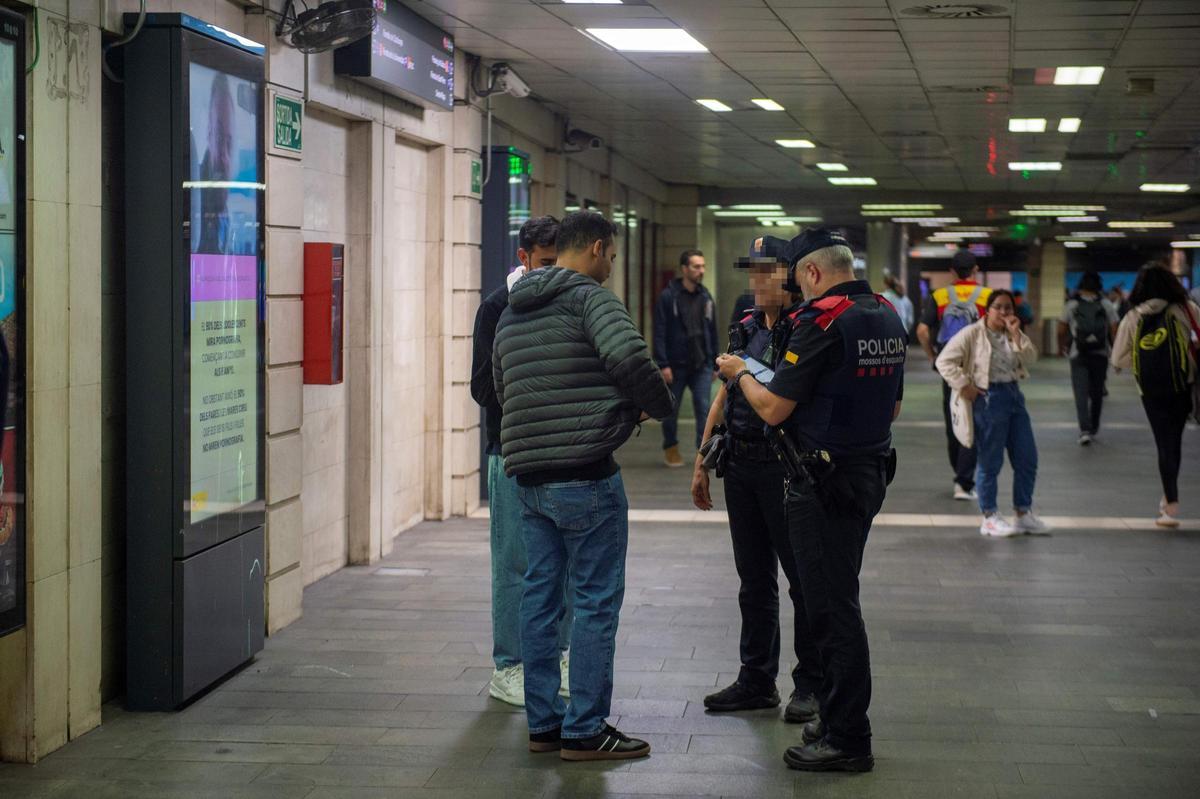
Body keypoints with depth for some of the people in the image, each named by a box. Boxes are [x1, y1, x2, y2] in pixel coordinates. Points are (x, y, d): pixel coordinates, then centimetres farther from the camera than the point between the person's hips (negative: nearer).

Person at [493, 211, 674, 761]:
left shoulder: (512, 311, 16)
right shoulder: (590, 298, -9)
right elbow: (628, 355, -28)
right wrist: (659, 404, -9)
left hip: (529, 476, 8)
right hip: (585, 476, -8)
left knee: (540, 597, 13)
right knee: (596, 602, 0)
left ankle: (543, 723, 18)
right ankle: (584, 730, 3)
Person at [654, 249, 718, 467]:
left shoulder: (705, 296, 7)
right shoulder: (668, 296, -7)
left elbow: (712, 331, 12)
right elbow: (659, 333, -10)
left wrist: (714, 362, 10)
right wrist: (663, 364, -16)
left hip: (702, 365, 3)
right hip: (676, 365, -3)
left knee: (704, 408, -7)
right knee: (671, 409, 10)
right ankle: (671, 448, 25)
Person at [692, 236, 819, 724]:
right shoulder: (744, 330, 13)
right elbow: (723, 399, 18)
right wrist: (702, 463, 16)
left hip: (786, 467, -7)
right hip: (740, 465, 7)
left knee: (803, 577, 1)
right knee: (754, 578, 13)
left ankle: (810, 685, 9)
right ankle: (756, 680, 21)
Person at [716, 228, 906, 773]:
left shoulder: (820, 322, -18)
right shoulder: (888, 318, 9)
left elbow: (773, 409, -16)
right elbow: (893, 408, 19)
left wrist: (739, 374, 2)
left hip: (823, 484, -9)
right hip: (870, 474, 9)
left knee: (831, 609, -3)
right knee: (839, 601, 18)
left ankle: (846, 739, 1)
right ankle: (837, 718, 26)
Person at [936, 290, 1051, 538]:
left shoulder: (1013, 335, 12)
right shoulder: (972, 334, -7)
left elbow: (1030, 359, -2)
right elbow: (944, 361, -11)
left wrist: (1016, 334, -11)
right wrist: (963, 386, -14)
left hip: (1014, 396, 7)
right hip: (988, 399, -7)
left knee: (1027, 459, 8)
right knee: (990, 462, 1)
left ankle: (1024, 514, 20)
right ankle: (989, 518, 11)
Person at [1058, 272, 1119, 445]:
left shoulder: (1071, 304, 0)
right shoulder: (1106, 304, 1)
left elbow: (1061, 330, 3)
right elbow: (1115, 330, -3)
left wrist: (1061, 347, 21)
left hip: (1078, 355, -2)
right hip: (1100, 355, 2)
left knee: (1081, 393, -6)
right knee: (1097, 394, 14)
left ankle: (1085, 430, -21)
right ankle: (1093, 429, 23)